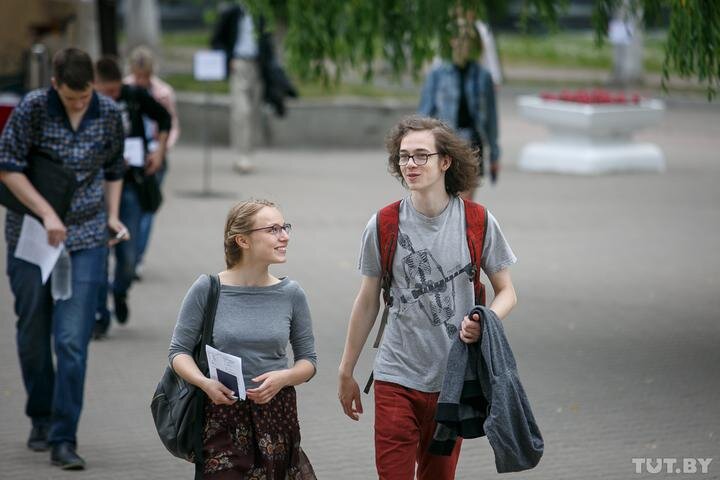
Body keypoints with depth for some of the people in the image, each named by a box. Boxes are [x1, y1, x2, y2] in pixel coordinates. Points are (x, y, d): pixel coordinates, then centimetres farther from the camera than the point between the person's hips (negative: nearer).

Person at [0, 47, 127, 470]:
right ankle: (42, 419, 31)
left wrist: (112, 216, 3)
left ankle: (64, 439, -8)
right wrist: (46, 213, -18)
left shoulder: (109, 114, 0)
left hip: (86, 241, 0)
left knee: (73, 341, -10)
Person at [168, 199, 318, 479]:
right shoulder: (207, 289, -4)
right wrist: (204, 382, -16)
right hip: (223, 416, -2)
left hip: (276, 415, 2)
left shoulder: (290, 294, 2)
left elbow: (308, 360, 9)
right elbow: (179, 351, 2)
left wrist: (283, 377, -11)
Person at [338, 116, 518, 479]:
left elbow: (506, 292, 3)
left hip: (453, 378, 1)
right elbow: (368, 302, 7)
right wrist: (346, 372, 11)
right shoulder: (383, 226, -4)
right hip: (397, 378, -1)